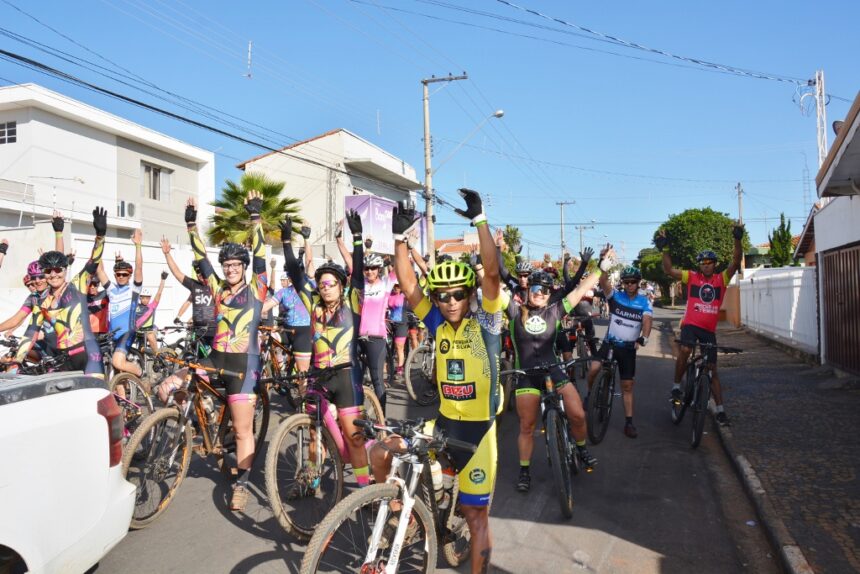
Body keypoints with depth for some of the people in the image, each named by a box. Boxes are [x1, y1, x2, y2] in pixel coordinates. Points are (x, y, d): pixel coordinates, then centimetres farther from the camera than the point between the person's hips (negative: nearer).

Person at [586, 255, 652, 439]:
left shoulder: (644, 302, -1)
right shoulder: (615, 296, -4)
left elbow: (647, 321, -15)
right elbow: (603, 282, -21)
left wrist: (643, 338, -35)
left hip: (629, 348, 1)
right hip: (610, 343, -1)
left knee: (627, 386, 5)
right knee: (594, 369, -25)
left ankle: (629, 422, 13)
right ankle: (590, 395, 3)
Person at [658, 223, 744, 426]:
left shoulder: (721, 279, 4)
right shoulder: (692, 277, 2)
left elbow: (735, 262, -8)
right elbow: (669, 270, -5)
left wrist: (737, 240, -20)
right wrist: (665, 249, -15)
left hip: (709, 329, 2)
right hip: (690, 324, -2)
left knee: (712, 369, 8)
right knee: (684, 350, -33)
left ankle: (720, 409, 17)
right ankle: (676, 386, -11)